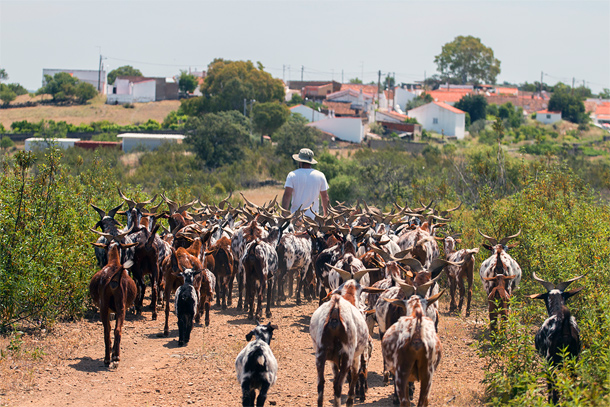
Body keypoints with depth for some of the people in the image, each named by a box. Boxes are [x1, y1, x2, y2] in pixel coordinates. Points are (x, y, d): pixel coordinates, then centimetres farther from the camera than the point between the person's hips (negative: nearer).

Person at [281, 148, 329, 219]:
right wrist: (325, 214, 22)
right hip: (313, 216, 1)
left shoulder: (292, 175, 0)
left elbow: (287, 195, -7)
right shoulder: (320, 176, 6)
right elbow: (325, 197, 11)